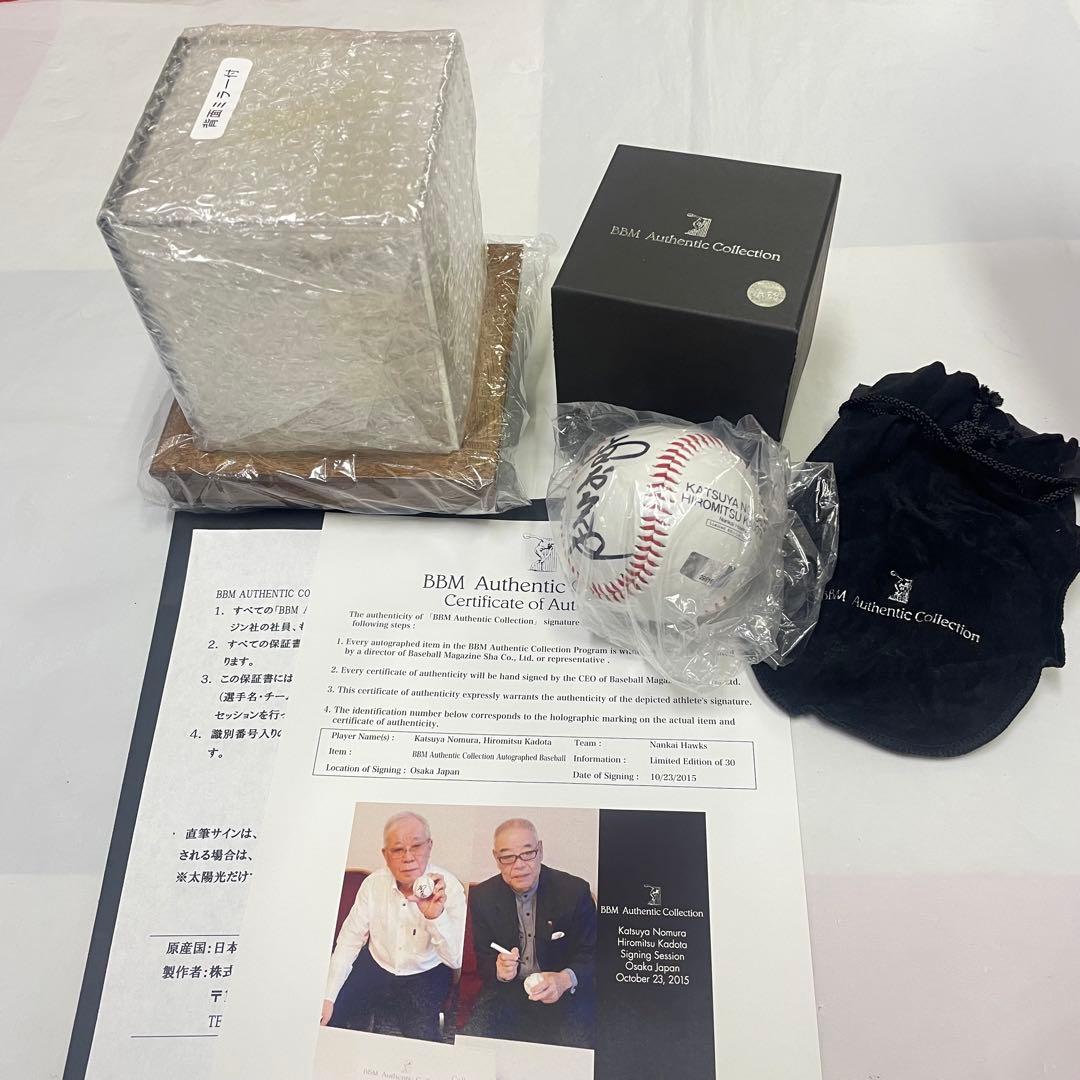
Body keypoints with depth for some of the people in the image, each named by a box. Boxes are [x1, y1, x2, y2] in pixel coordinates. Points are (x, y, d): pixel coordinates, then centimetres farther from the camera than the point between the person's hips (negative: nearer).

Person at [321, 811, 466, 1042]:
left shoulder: (449, 887, -19)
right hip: (375, 967, 3)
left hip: (425, 977, -3)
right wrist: (329, 997, -12)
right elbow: (349, 940, -3)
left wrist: (436, 916, -43)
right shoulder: (374, 883, -9)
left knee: (422, 1036, -24)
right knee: (332, 1017, -12)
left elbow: (455, 960, -24)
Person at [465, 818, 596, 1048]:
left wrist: (565, 979, -28)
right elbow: (483, 960, 1)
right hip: (506, 989, 2)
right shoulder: (482, 896, -3)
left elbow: (591, 954, -7)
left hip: (563, 993, -1)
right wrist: (499, 970, -24)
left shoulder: (575, 890, -10)